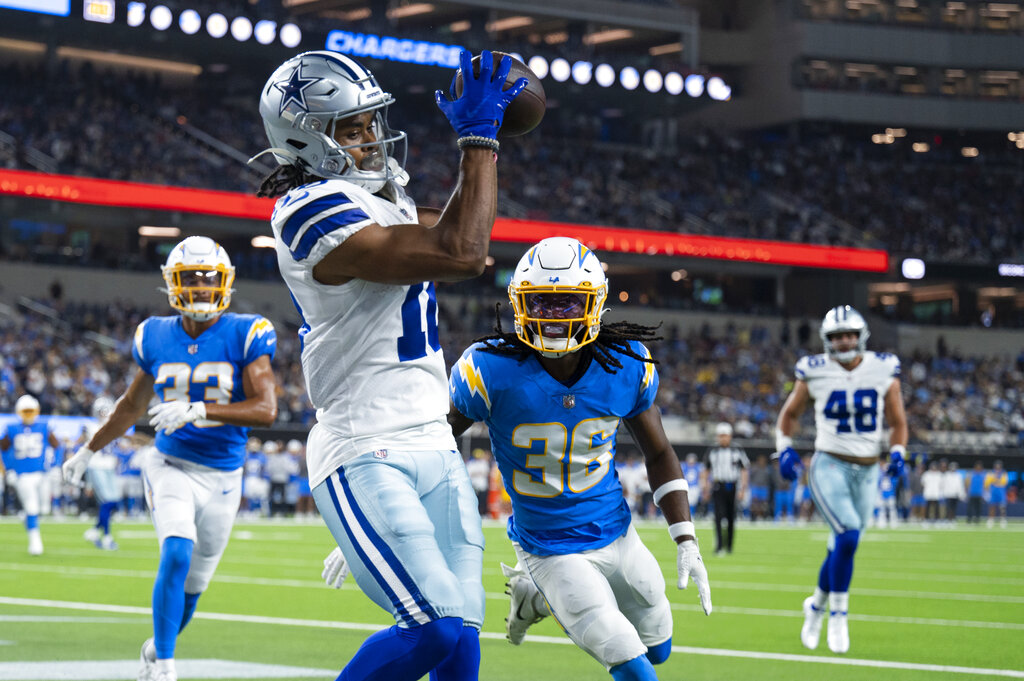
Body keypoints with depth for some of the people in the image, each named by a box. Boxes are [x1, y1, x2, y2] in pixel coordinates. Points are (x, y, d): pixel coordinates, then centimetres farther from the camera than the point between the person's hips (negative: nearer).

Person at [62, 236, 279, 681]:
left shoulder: (245, 336, -9)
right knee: (177, 556, -24)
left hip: (222, 477, 0)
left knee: (193, 584, 11)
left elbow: (266, 409, -20)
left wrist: (198, 411, -31)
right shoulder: (156, 337, 0)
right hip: (172, 466, 0)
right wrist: (88, 451, 23)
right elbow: (131, 406, 17)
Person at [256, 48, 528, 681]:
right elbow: (460, 254, -22)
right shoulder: (314, 211, -14)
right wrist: (479, 137, -13)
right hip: (367, 457, -9)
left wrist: (486, 133, 18)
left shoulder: (380, 199, 15)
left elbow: (466, 227, 32)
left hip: (434, 449, 9)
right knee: (436, 629, -21)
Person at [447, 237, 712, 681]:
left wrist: (686, 542, -3)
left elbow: (658, 454, 4)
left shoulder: (628, 367, -12)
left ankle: (539, 594, 35)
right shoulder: (491, 372, -22)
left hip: (616, 533, 4)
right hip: (551, 549, -4)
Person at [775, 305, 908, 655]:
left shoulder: (883, 371, 0)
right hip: (829, 466, -3)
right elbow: (789, 415, 11)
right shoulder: (815, 373, -4)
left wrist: (897, 454, -6)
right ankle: (838, 614, -7)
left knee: (841, 550, 9)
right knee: (848, 535, -23)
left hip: (867, 472, 3)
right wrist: (785, 448, -4)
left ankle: (816, 606, 36)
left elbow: (897, 422, 11)